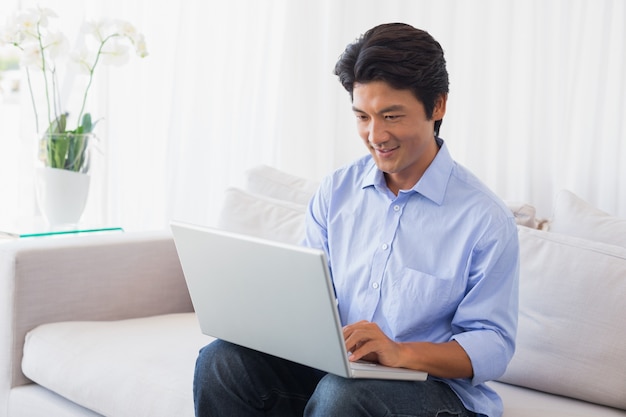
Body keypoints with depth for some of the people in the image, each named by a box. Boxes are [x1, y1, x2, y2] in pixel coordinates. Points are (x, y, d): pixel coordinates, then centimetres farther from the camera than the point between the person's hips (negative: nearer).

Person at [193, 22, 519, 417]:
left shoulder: (486, 220, -10)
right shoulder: (336, 191, 6)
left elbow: (493, 344, -10)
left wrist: (400, 352, -26)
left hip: (435, 382, -4)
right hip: (330, 368, 5)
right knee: (221, 359, -19)